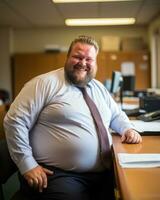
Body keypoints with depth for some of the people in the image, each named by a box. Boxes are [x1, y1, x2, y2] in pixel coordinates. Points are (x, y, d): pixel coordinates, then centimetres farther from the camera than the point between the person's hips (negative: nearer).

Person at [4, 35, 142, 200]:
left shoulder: (99, 88, 16)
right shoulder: (45, 83, -6)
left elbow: (116, 115, 30)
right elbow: (14, 121, -10)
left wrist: (128, 129, 8)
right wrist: (28, 165, -14)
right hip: (58, 176, -6)